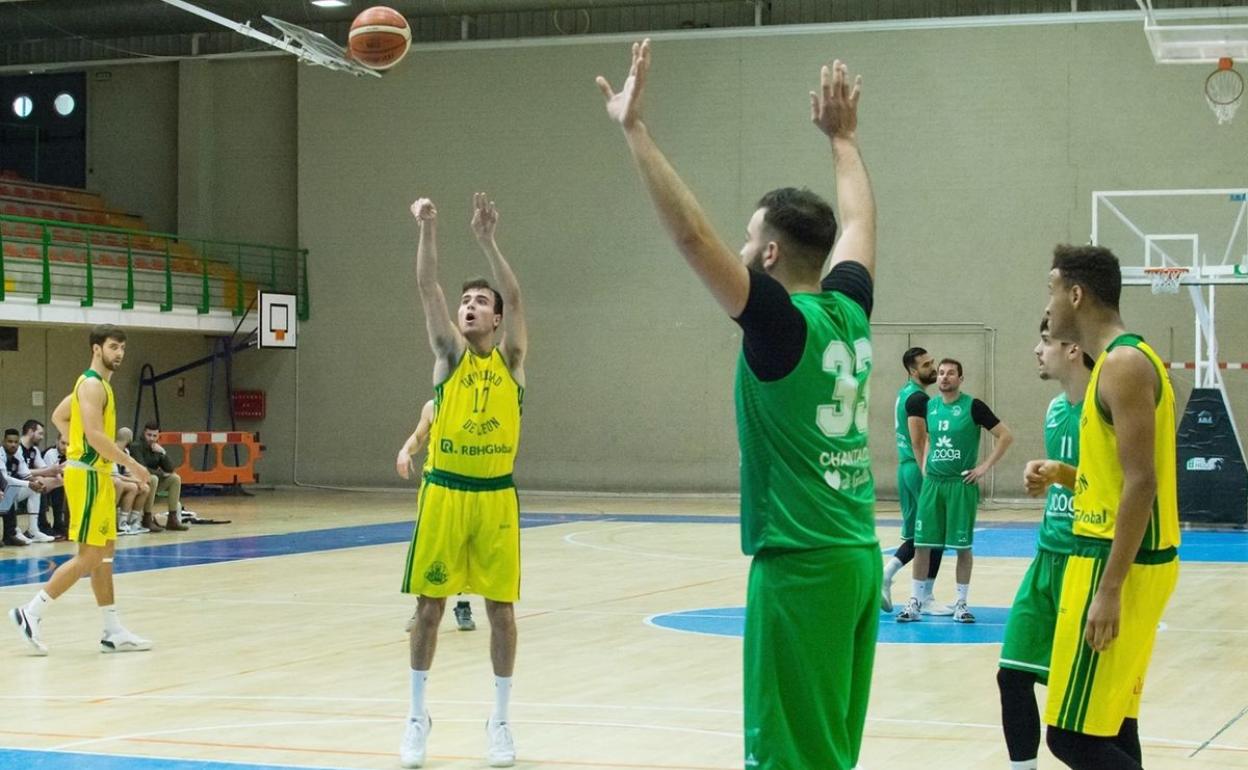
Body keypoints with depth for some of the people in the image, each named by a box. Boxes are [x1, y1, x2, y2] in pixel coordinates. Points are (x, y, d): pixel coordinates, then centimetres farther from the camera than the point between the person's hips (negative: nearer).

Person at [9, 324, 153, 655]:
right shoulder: (92, 385, -15)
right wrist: (131, 464, -19)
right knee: (90, 556, -8)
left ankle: (114, 632, 13)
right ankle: (31, 614, -3)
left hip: (98, 474, 10)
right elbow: (96, 435, -25)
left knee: (104, 552, 10)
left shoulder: (97, 383, 15)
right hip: (87, 476, -10)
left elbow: (59, 416, 25)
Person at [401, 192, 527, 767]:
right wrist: (428, 229, -21)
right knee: (429, 606, 4)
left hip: (496, 496, 0)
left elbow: (515, 298, -12)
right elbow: (427, 289, -8)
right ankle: (417, 717, 16)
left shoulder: (511, 359, 3)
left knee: (500, 607, 4)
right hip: (443, 493, 0)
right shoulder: (449, 353, 5)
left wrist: (487, 240, -24)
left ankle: (500, 720, 15)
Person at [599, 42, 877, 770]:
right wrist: (842, 137, 39)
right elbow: (860, 222, 25)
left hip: (802, 563, -8)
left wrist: (635, 127, -16)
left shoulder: (782, 321, -12)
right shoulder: (849, 312, 7)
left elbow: (692, 234, -20)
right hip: (858, 555, 8)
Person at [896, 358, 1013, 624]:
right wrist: (925, 464, 13)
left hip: (962, 483, -4)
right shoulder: (929, 406, 8)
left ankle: (961, 603, 12)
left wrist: (985, 466, -10)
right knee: (922, 544, 2)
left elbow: (1006, 436, -8)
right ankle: (915, 602, 9)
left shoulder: (973, 407, -8)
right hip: (932, 482, 4)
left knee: (962, 546, 2)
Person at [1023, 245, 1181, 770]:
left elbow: (1142, 481, -22)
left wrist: (1109, 588, -24)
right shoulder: (1119, 361, 15)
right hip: (1123, 559, 10)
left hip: (1122, 564, -10)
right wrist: (1061, 475, 8)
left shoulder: (1124, 364, -16)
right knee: (1110, 727, 14)